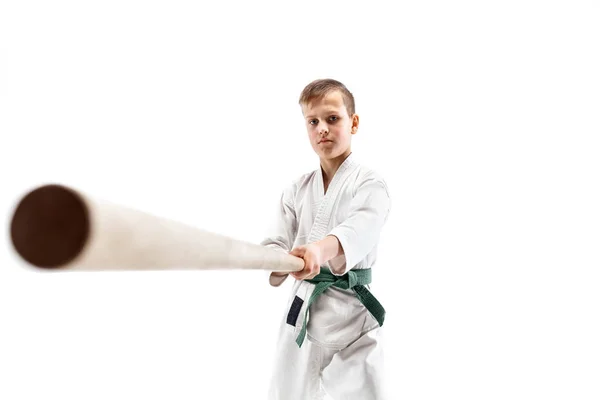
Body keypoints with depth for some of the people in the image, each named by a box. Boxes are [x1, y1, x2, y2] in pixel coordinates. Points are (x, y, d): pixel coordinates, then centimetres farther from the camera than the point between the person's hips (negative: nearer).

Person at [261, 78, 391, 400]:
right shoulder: (297, 190, 8)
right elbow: (279, 243, 2)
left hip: (350, 311, -4)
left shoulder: (369, 184, -7)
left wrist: (321, 250, -47)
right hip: (301, 310, 4)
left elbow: (360, 229, -26)